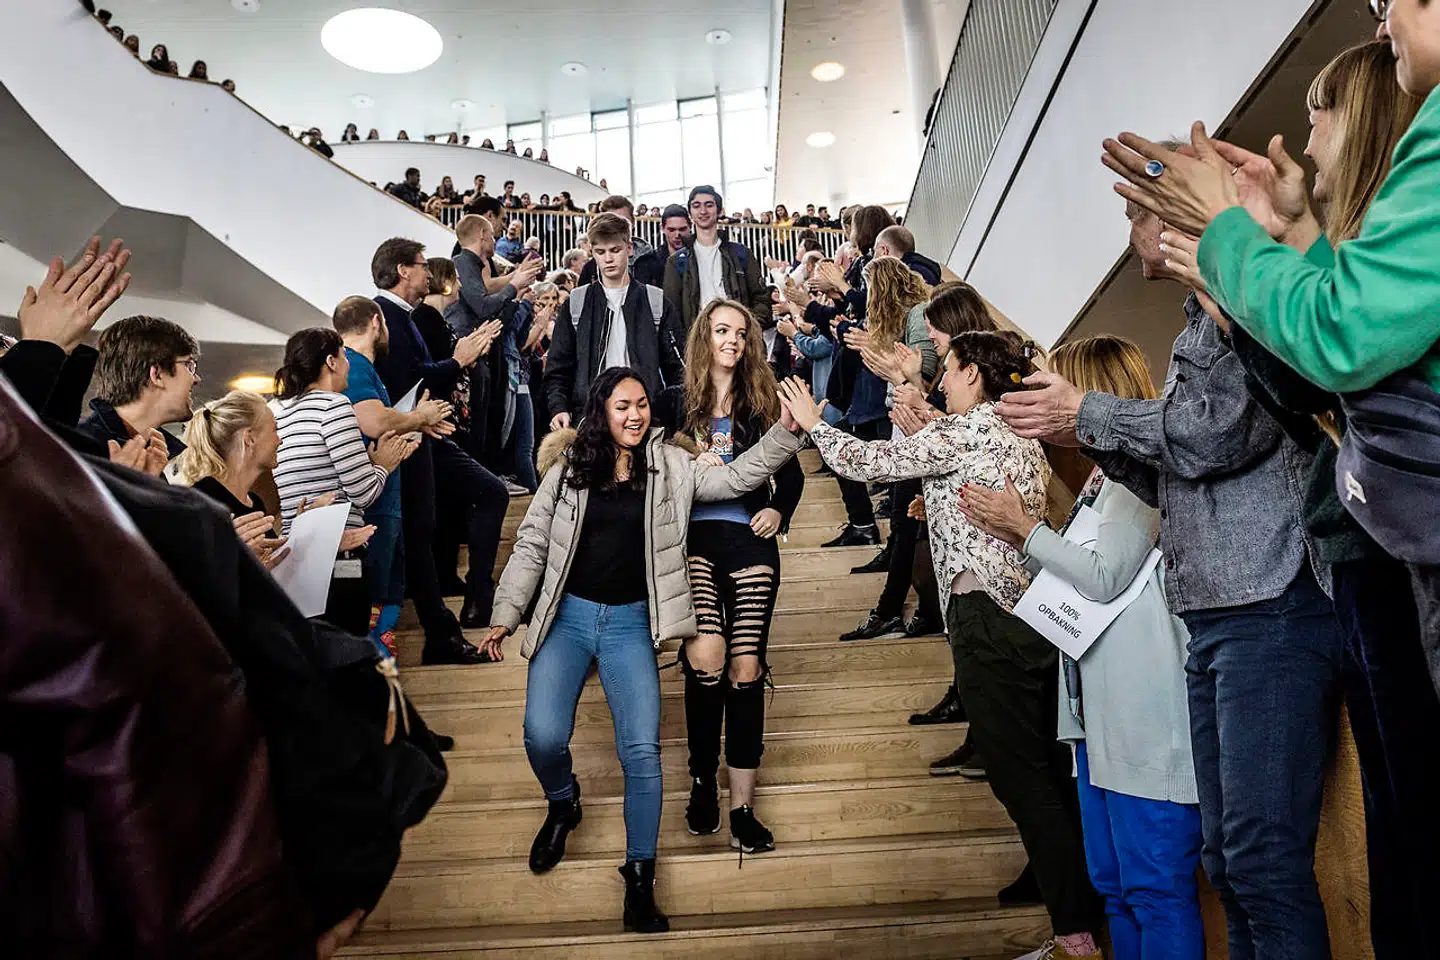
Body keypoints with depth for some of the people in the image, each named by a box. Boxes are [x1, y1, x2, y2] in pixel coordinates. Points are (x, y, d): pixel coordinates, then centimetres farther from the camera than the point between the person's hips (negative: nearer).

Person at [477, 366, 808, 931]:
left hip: (631, 622, 0)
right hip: (567, 614, 0)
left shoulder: (669, 466, 3)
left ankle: (640, 875, 10)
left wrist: (787, 430, -14)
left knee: (642, 750, -9)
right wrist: (506, 614, 0)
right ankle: (563, 805, 22)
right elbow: (531, 543, 4)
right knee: (543, 737, -14)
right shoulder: (569, 467, 2)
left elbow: (734, 479, -3)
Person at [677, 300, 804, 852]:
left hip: (750, 540, 2)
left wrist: (778, 510, -1)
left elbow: (791, 473, 16)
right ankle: (702, 778, 6)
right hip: (693, 537, -1)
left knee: (746, 668, -2)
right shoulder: (677, 402, 9)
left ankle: (742, 807, 10)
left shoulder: (763, 402, 13)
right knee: (707, 657, -20)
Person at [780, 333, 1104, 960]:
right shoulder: (1020, 433, 19)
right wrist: (918, 435, 23)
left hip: (987, 615, -9)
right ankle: (1088, 905, 24)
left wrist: (813, 423, 12)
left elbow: (870, 463, -3)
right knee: (1052, 773, 14)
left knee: (1021, 778, -2)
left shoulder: (967, 426, -7)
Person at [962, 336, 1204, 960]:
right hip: (1101, 712, 10)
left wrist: (1024, 527, -9)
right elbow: (1072, 578, 17)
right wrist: (1013, 535, 6)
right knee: (1113, 885, 17)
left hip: (1146, 718, -10)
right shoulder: (1106, 473, 17)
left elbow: (1104, 575, -19)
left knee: (1157, 890, -2)